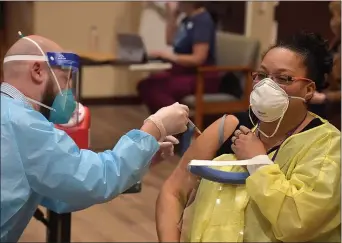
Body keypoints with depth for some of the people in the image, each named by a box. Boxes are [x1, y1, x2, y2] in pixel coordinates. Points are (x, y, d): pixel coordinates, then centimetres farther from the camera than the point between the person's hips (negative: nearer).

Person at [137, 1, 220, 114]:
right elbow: (170, 41, 24)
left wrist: (169, 56, -20)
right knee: (145, 85, -11)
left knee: (155, 88, -27)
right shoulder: (188, 19, 11)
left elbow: (198, 59, -22)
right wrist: (171, 15, 13)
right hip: (184, 72, 9)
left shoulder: (203, 20, -16)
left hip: (201, 79, -9)